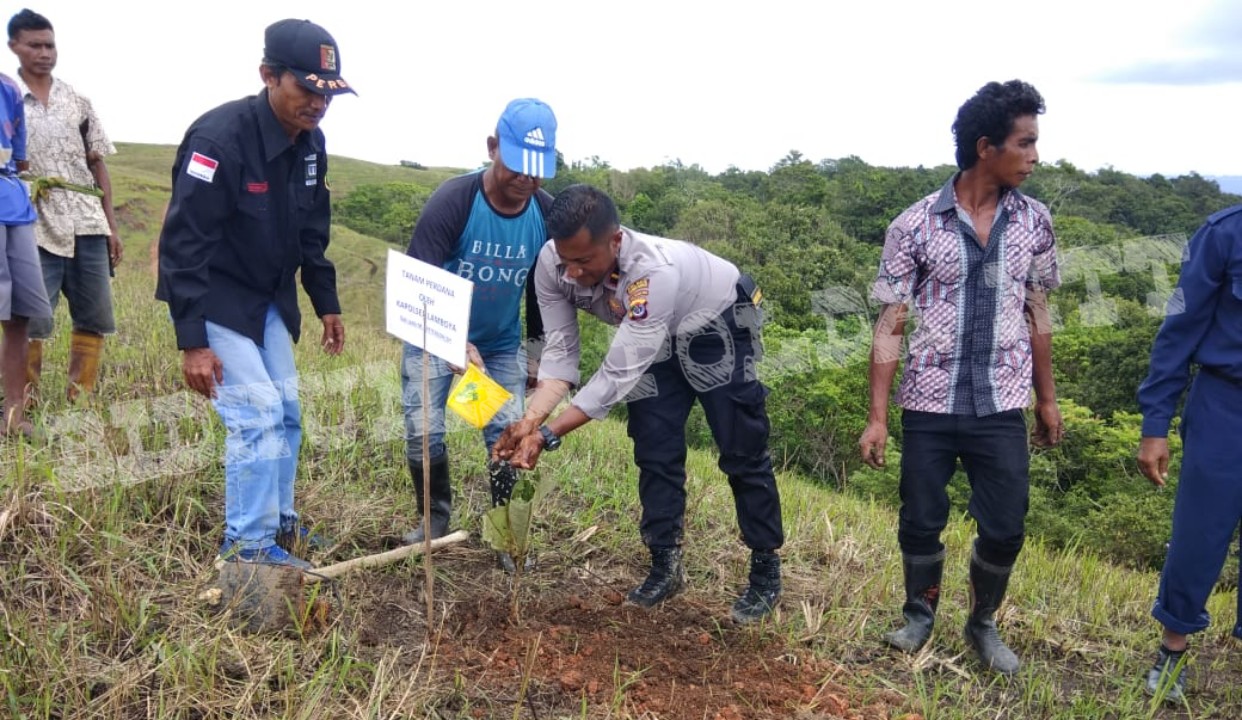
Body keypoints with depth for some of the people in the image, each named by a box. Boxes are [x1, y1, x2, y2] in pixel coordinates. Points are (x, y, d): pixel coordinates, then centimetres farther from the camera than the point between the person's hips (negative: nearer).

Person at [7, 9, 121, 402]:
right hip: (36, 231, -3)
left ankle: (79, 402, 17)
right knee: (31, 323, -3)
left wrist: (111, 224, 8)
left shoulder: (78, 100, 11)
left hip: (88, 228, 4)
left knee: (94, 320, 6)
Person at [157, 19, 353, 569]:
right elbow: (183, 244, -25)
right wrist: (193, 341, -26)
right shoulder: (220, 138, -26)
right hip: (216, 300, -8)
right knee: (257, 413, -12)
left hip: (271, 298, 8)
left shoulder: (310, 142, -2)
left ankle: (279, 521, 28)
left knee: (285, 412, 11)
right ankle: (247, 544, 2)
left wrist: (326, 304, 12)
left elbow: (312, 233, 11)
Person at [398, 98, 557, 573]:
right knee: (423, 432, -5)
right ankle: (435, 518, 21)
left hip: (502, 344, 2)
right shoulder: (452, 200, -26)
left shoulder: (547, 214, -14)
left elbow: (545, 290, 1)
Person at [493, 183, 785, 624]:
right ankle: (666, 566, 19)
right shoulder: (552, 264, -26)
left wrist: (548, 435, -44)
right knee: (655, 452, 5)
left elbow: (618, 375, -42)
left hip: (716, 328, -5)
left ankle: (766, 572, 14)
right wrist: (530, 419, -35)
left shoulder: (655, 271, -44)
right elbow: (560, 350, -20)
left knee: (742, 452, -1)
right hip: (656, 339, 5)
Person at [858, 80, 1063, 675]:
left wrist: (1047, 398, 14)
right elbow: (890, 325, -7)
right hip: (929, 407, -2)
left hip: (1002, 408, 2)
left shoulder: (1034, 222, 2)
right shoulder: (914, 226, -8)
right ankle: (919, 615, 36)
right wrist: (877, 416, -9)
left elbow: (1036, 315, 11)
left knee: (1005, 529, 6)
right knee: (920, 523, 9)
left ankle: (983, 625, 32)